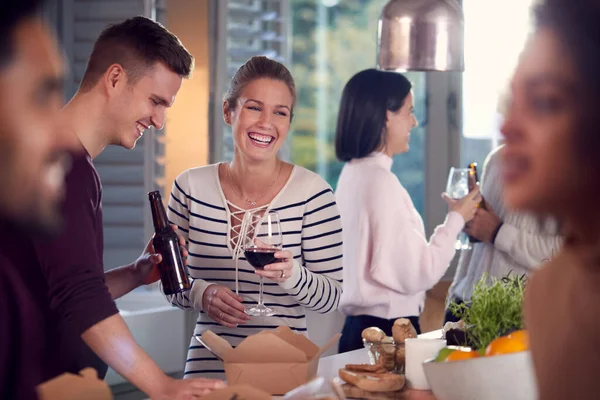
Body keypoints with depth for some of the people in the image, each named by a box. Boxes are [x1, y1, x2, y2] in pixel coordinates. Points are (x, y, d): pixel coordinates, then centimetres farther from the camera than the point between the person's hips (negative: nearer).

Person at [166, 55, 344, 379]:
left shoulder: (312, 192, -6)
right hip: (208, 364, 2)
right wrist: (201, 294, -12)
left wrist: (292, 276, -23)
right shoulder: (192, 186, 1)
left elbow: (332, 297, -4)